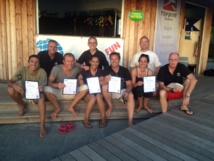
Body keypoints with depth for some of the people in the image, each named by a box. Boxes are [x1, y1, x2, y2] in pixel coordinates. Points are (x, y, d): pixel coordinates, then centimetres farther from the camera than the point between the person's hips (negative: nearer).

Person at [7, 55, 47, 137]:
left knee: (41, 96, -37)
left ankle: (42, 125, -34)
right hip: (24, 92, 2)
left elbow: (41, 88, -25)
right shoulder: (22, 70, -19)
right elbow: (9, 82, -23)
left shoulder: (42, 72, -23)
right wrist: (15, 85, -47)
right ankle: (22, 105, 4)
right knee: (10, 89, -26)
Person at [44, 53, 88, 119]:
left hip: (71, 93, 2)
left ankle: (71, 107, -8)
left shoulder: (76, 68, -10)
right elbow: (49, 82, -20)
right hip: (58, 93, -2)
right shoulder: (56, 68, -17)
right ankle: (58, 108, -6)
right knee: (47, 89, -33)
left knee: (85, 87, -22)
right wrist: (57, 85, -41)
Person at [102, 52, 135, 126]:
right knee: (104, 87, -30)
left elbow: (129, 84, -9)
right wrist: (106, 81, -41)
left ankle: (130, 120, -28)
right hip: (111, 92, 0)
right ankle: (110, 106, -10)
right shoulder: (107, 70, -7)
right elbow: (103, 83, -16)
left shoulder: (125, 70, -6)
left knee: (131, 95, -30)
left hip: (122, 91, 0)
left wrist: (127, 92, -31)